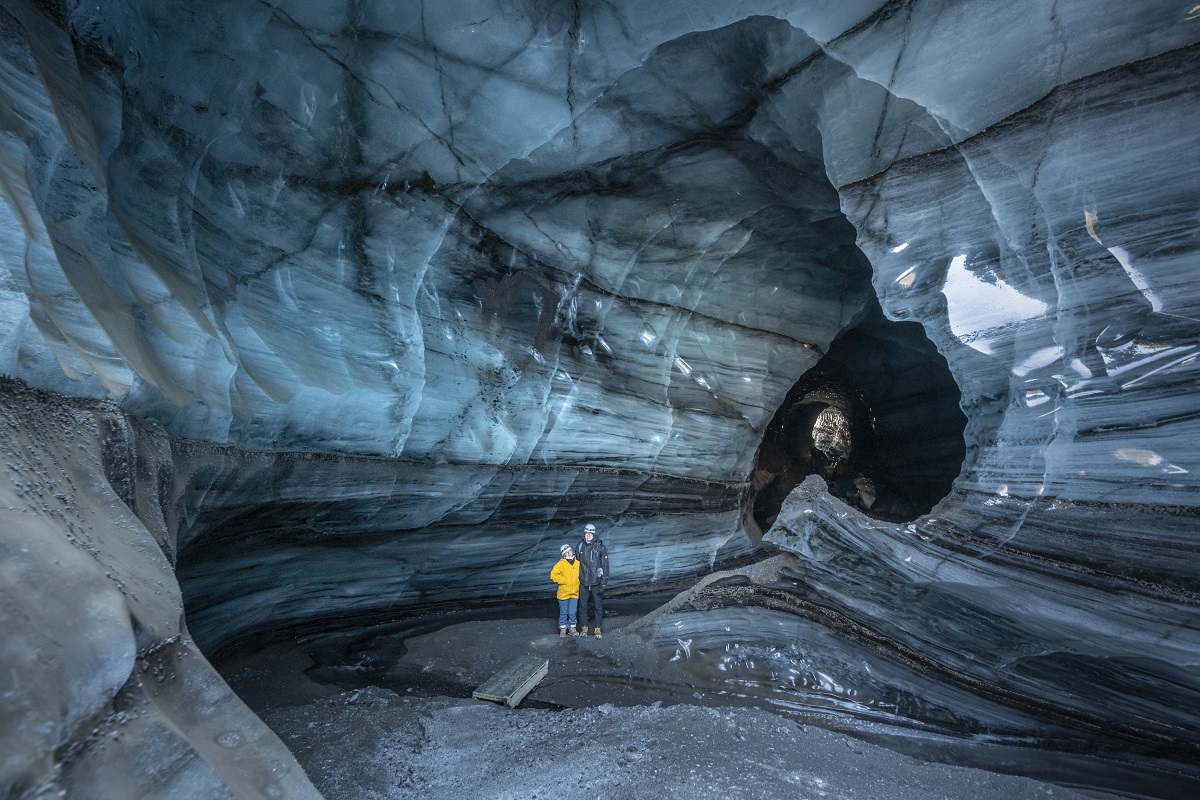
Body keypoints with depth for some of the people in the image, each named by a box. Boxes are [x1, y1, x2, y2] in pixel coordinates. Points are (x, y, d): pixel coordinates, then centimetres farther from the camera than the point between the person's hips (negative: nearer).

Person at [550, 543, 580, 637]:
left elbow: (580, 575, 19)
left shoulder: (577, 563, 4)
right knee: (563, 613, 9)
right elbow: (553, 575, -15)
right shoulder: (561, 564, -11)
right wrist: (563, 581, -16)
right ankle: (563, 629, 23)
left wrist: (578, 584, 8)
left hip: (574, 593, 3)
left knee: (572, 613, 6)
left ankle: (572, 628, 21)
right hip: (564, 593, -3)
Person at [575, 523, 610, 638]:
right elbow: (576, 564, 9)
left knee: (598, 606, 5)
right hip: (583, 582, 3)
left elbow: (605, 566, -6)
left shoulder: (600, 547, -8)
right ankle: (584, 627, 25)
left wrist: (603, 583, -9)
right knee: (582, 605, 10)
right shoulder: (580, 547, 2)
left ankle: (598, 628, 18)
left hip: (596, 582, -2)